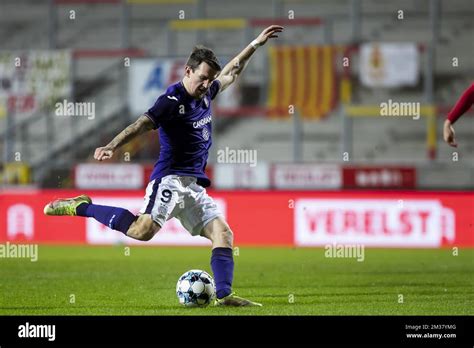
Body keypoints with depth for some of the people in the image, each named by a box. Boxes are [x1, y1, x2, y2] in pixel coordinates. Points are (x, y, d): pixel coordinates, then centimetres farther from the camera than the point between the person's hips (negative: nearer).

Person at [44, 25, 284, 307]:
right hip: (171, 179, -9)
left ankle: (224, 294, -2)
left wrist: (256, 45, 37)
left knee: (223, 233, -2)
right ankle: (82, 207, -14)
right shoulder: (173, 100, -11)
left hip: (195, 185, 9)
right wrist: (112, 147, -38)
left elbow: (231, 73, 33)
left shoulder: (205, 94, 14)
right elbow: (143, 124, -24)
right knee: (144, 229, -28)